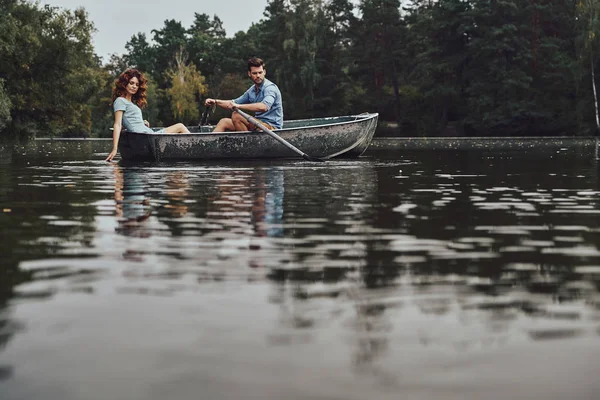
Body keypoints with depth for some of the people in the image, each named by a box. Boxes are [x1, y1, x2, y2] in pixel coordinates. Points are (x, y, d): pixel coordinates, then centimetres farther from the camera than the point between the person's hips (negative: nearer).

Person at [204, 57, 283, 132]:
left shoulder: (270, 87, -13)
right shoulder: (252, 90, 14)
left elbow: (264, 107, -33)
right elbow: (233, 104, 26)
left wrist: (238, 106, -34)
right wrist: (215, 101, 11)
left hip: (272, 127, -9)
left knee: (236, 116, -23)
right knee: (224, 122, 7)